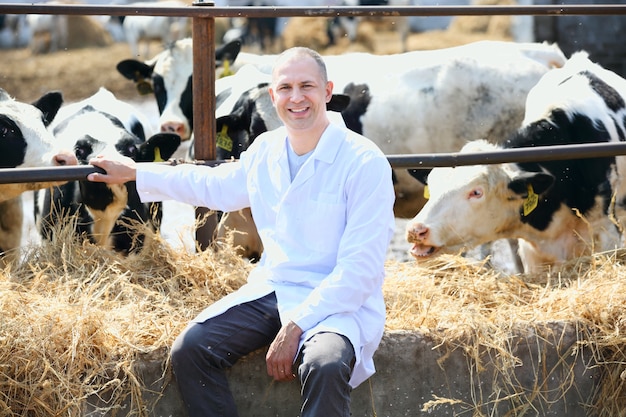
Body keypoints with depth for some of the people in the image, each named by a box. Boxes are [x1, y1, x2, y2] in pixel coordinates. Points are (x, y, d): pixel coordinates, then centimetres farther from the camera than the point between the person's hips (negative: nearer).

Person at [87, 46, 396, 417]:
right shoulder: (265, 150, 6)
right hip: (271, 289, 6)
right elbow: (216, 186, 29)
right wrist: (136, 173, 31)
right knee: (190, 349, -15)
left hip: (340, 302, -6)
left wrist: (296, 325, -23)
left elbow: (361, 269, -18)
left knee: (325, 366, -37)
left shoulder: (366, 163, -14)